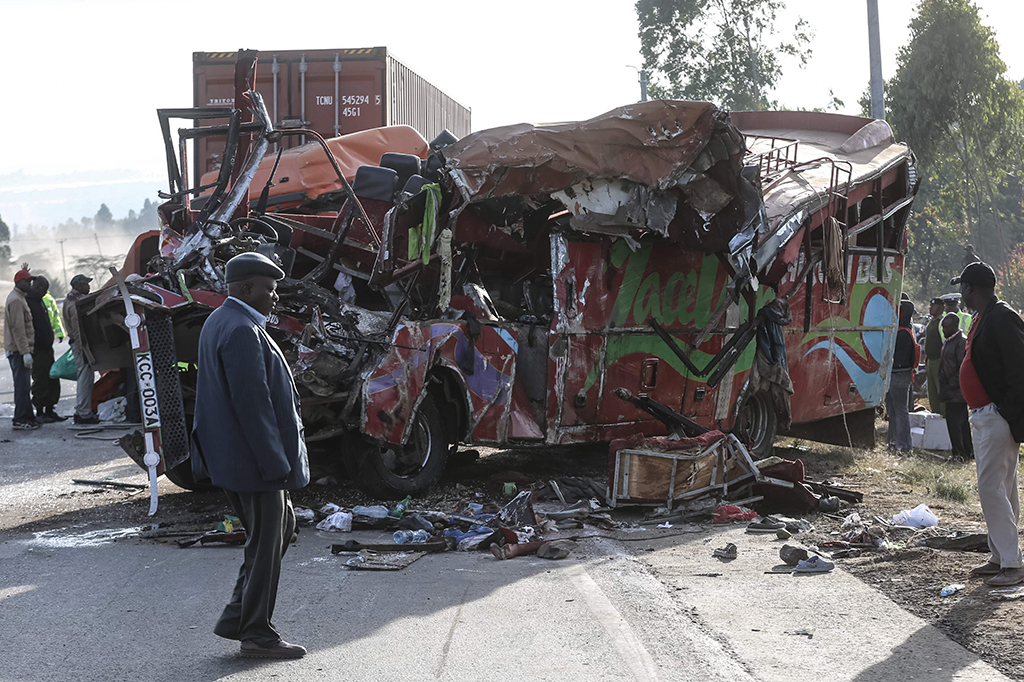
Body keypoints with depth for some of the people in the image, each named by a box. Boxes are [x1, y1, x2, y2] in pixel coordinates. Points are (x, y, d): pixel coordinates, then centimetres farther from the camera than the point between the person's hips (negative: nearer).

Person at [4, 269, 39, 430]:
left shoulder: (19, 298, 18)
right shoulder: (16, 300, -15)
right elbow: (18, 328, -21)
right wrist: (25, 352, -24)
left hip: (19, 350, 11)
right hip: (18, 350, -11)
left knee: (23, 385, 14)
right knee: (22, 385, -10)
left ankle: (28, 418, 19)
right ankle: (20, 421, -10)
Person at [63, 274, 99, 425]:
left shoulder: (72, 300, 17)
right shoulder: (75, 303, -17)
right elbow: (77, 328, -23)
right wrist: (83, 349, -25)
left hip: (79, 343, 11)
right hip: (81, 344, -11)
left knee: (83, 378, 16)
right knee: (85, 377, -9)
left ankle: (80, 412, 22)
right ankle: (84, 414, -8)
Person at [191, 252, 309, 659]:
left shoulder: (218, 322, 13)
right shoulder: (242, 331, -21)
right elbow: (252, 403, -25)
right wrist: (275, 463, -21)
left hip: (232, 456, 11)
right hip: (253, 458, -11)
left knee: (281, 528, 20)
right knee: (265, 544, 1)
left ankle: (238, 616, 22)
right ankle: (256, 634, 13)